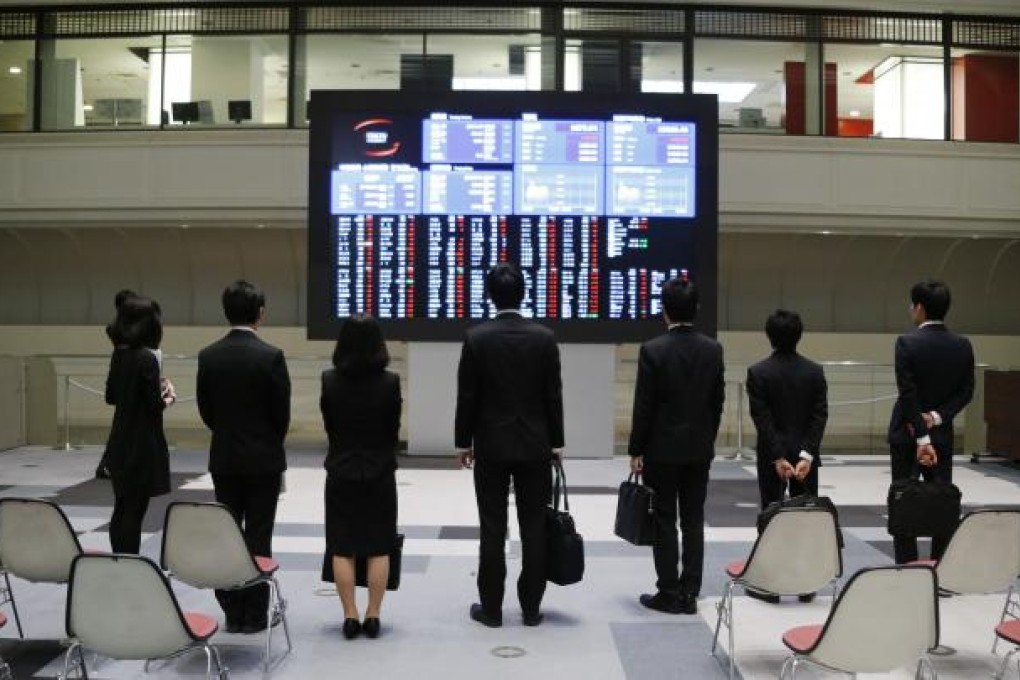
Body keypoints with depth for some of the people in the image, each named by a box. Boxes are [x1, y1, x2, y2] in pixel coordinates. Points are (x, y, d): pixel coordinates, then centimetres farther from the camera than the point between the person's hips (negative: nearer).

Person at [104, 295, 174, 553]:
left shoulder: (119, 356, 5)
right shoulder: (147, 358, -18)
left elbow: (111, 396, 13)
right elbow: (154, 405, -20)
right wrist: (166, 398, 1)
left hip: (120, 446, 8)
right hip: (142, 446, -8)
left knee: (121, 511, 16)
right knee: (135, 512, -1)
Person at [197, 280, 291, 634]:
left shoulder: (208, 356, -1)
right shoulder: (270, 356, -14)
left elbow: (205, 409, 4)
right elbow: (282, 412, -9)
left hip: (223, 458, 4)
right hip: (263, 458, -4)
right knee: (258, 538, 3)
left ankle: (232, 612, 16)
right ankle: (254, 615, 9)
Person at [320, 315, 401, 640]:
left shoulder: (330, 380, -7)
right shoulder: (389, 382, -10)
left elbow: (328, 425, 5)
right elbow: (394, 428, 0)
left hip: (341, 474, 1)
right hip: (380, 473, -1)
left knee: (342, 549, 7)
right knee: (378, 549, 7)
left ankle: (350, 617, 8)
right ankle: (372, 616, 10)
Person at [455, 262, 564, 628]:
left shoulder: (476, 338, -7)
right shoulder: (545, 337, -4)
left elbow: (467, 397, -4)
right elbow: (553, 395, -1)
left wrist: (463, 442, 6)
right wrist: (556, 442, 8)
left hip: (491, 446, -1)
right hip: (535, 446, 1)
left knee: (493, 530, 5)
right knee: (534, 529, 7)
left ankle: (491, 607, 11)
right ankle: (531, 608, 12)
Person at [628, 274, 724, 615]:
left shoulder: (653, 350, -13)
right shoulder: (713, 349, 0)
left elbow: (643, 406, -11)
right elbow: (717, 402, 6)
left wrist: (636, 450, -3)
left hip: (662, 448, -4)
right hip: (699, 448, 4)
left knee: (664, 522, 3)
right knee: (693, 521, 9)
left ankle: (669, 594, 8)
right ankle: (689, 594, 14)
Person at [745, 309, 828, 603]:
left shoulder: (758, 372, -8)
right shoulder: (815, 371, 0)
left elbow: (762, 419, -12)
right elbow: (820, 415, -6)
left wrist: (778, 457, -11)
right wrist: (806, 455, -10)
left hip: (772, 455, -2)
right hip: (806, 453, 2)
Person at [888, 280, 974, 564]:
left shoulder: (907, 342, -13)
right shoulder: (963, 345, 2)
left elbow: (908, 394, -17)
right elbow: (965, 392, 1)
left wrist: (921, 437, -15)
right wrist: (937, 417, -5)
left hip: (906, 433, -4)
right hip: (942, 434, 4)